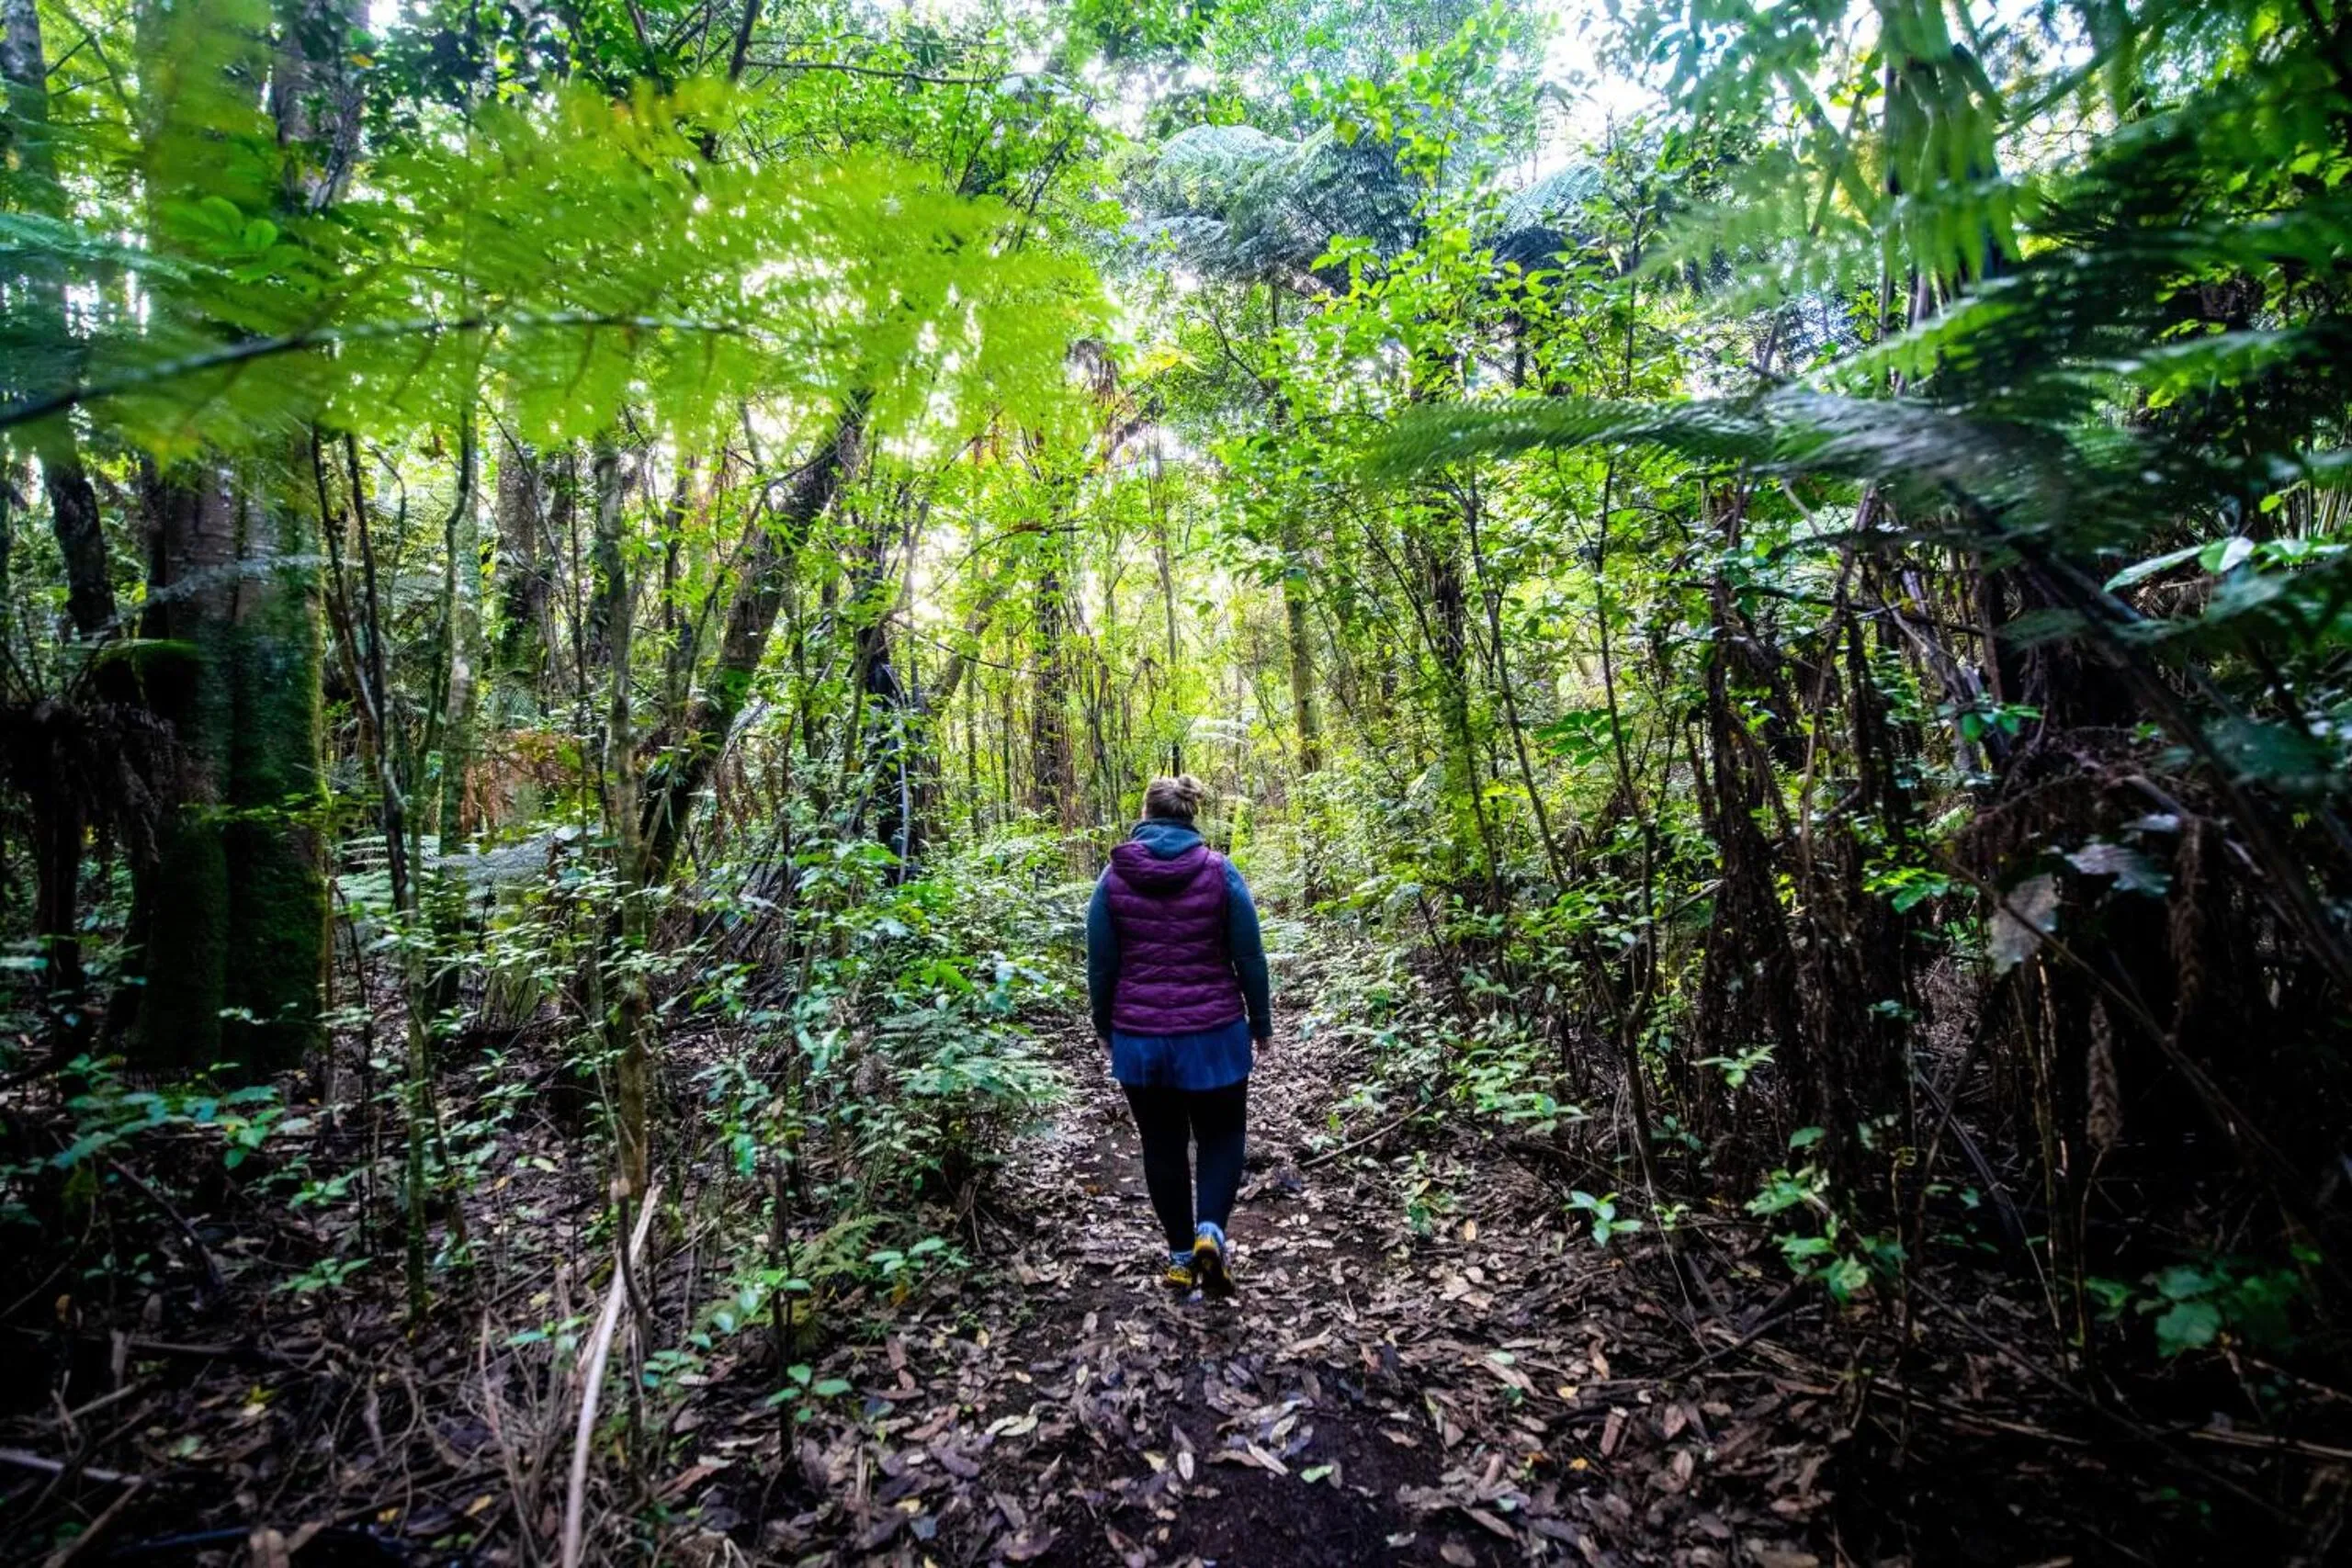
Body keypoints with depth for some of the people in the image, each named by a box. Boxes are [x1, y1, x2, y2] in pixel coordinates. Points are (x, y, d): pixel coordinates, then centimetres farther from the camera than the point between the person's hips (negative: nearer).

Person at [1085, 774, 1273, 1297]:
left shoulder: (1114, 876, -3)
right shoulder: (1219, 870, -6)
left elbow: (1100, 965, 0)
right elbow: (1250, 957, -3)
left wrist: (1106, 1030, 14)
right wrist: (1261, 1023, 10)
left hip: (1139, 1037, 1)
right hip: (1213, 1034, -1)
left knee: (1162, 1145, 16)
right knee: (1221, 1135, 18)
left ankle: (1180, 1254, 25)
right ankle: (1210, 1231, 0)